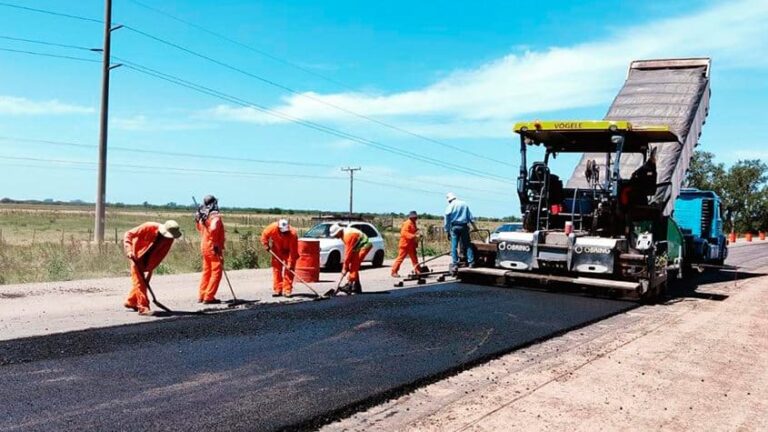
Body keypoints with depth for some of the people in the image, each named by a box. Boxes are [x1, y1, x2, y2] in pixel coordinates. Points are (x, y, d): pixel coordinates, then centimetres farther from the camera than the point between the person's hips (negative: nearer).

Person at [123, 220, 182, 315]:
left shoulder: (169, 239, -17)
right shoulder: (148, 227, -30)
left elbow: (160, 255, -14)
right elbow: (129, 234, -25)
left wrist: (150, 269, -17)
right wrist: (129, 250, -36)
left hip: (148, 259, 5)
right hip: (137, 255, -5)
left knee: (143, 281, 13)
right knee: (139, 281, -9)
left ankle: (130, 302, 31)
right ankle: (143, 307, -12)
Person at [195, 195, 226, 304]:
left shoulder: (201, 216, 7)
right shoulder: (215, 215, -17)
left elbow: (199, 228, 21)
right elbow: (213, 229, -31)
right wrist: (216, 244, -22)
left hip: (204, 247, 8)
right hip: (214, 248, -8)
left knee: (206, 271, 18)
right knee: (216, 272, -1)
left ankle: (201, 296, 23)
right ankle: (209, 297, -3)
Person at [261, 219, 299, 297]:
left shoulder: (293, 234, -36)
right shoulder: (273, 227, -30)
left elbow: (293, 251, -32)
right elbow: (264, 235, -7)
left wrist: (291, 263, -32)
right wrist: (266, 245, -12)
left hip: (289, 251, -3)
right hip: (277, 250, 3)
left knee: (289, 270, -9)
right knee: (276, 269, 2)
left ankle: (287, 290, -4)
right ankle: (277, 290, 8)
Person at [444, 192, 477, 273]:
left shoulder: (450, 206, 1)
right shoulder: (464, 204, 12)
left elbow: (447, 220, -1)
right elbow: (470, 217, 15)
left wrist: (447, 230, 6)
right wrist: (474, 226, 20)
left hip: (454, 227, -3)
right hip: (464, 227, 3)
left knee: (454, 246, -3)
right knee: (467, 245, 8)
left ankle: (455, 264, -8)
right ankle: (471, 262, 2)